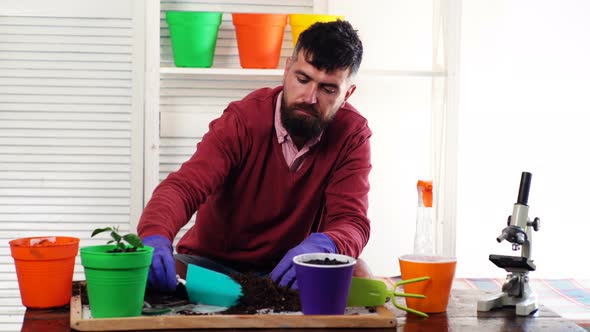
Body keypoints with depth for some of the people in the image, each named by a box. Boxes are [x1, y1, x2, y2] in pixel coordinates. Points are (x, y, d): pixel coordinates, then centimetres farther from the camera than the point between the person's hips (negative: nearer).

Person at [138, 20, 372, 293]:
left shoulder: (352, 135, -11)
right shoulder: (243, 120, -16)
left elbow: (352, 222, -18)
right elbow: (183, 187, -27)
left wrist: (321, 246, -44)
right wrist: (155, 238, -51)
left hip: (287, 269, 2)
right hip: (212, 263, -2)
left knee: (358, 277, -25)